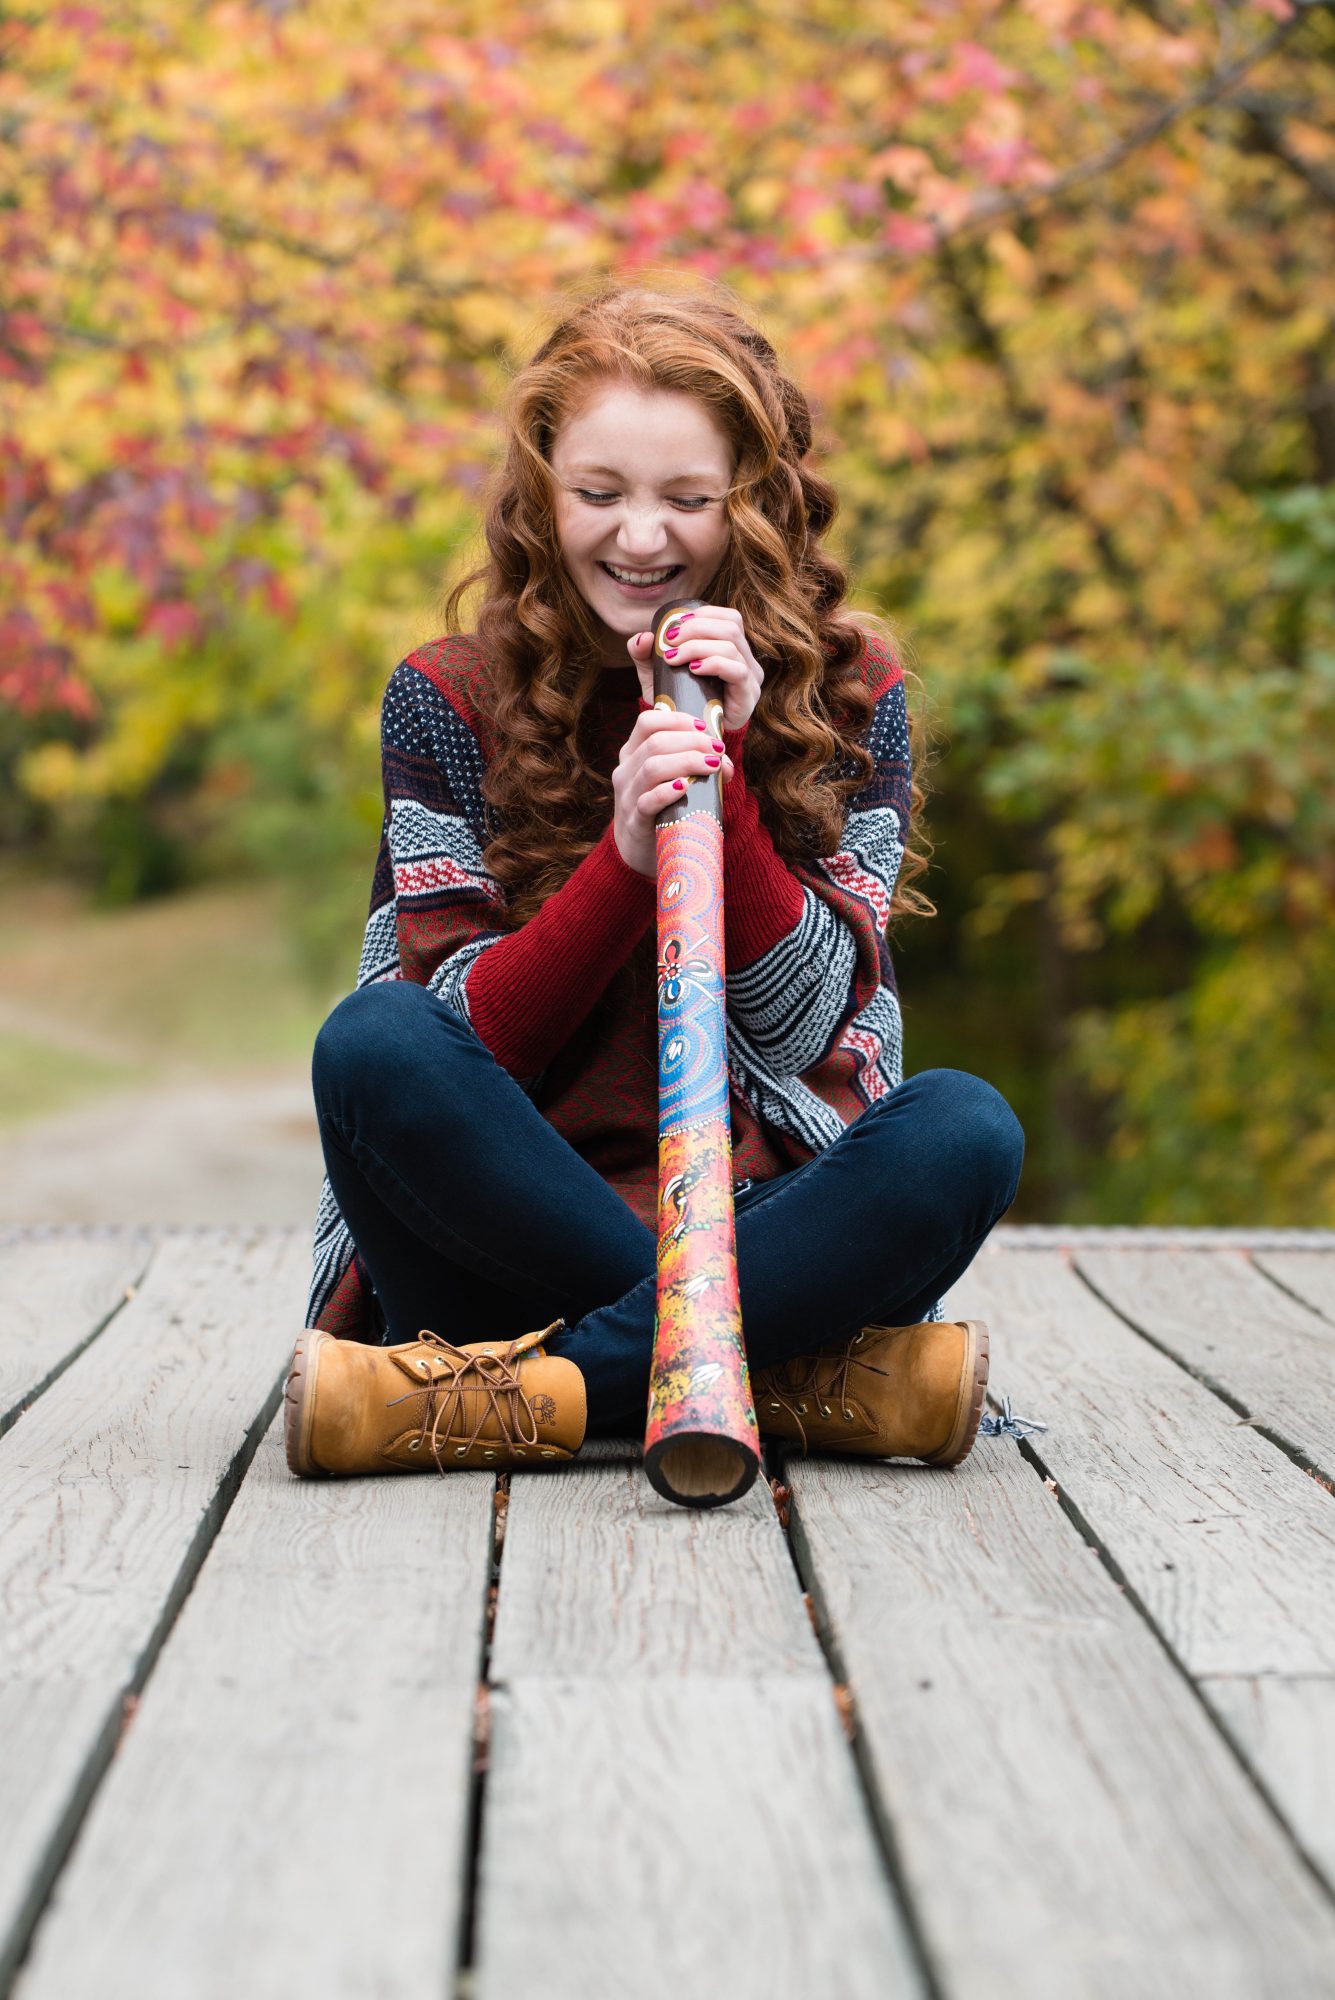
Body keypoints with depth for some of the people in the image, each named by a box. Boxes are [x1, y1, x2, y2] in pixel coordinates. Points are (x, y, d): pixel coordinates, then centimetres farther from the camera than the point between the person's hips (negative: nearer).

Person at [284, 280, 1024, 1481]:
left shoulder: (849, 695, 4)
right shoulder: (448, 702, 2)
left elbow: (801, 1027, -4)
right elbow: (466, 1039, -7)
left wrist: (727, 767, -15)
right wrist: (624, 856, -23)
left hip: (758, 1226, 0)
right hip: (509, 1233, 0)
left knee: (966, 1130, -29)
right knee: (374, 1044, -29)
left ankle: (502, 1402, -30)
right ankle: (800, 1386, -29)